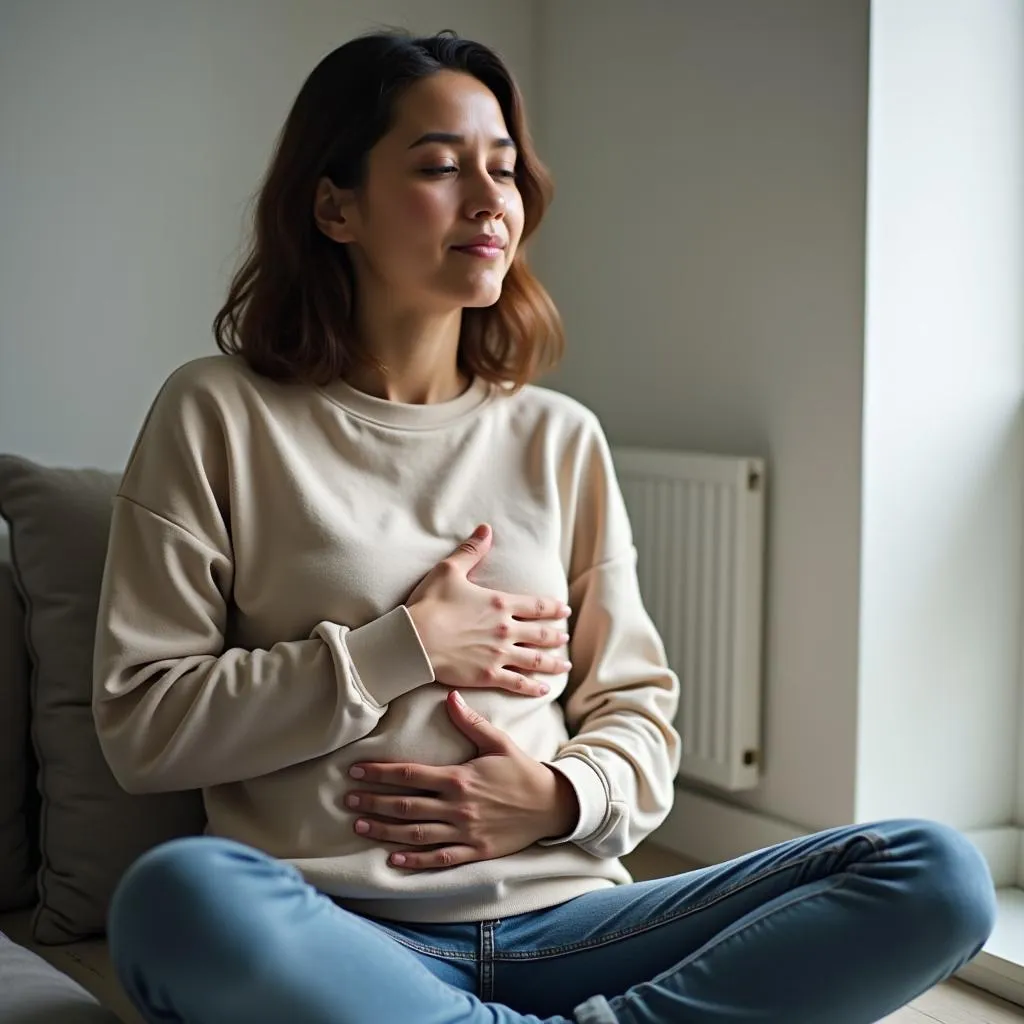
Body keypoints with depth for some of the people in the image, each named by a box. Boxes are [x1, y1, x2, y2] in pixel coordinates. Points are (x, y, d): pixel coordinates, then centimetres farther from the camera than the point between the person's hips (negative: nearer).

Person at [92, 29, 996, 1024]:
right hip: (345, 935, -2)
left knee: (937, 875, -17)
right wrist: (404, 649, -7)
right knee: (178, 895, -39)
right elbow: (140, 726, -1)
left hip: (562, 920, 3)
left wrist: (562, 797, -6)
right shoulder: (218, 418, 4)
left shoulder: (561, 438, 15)